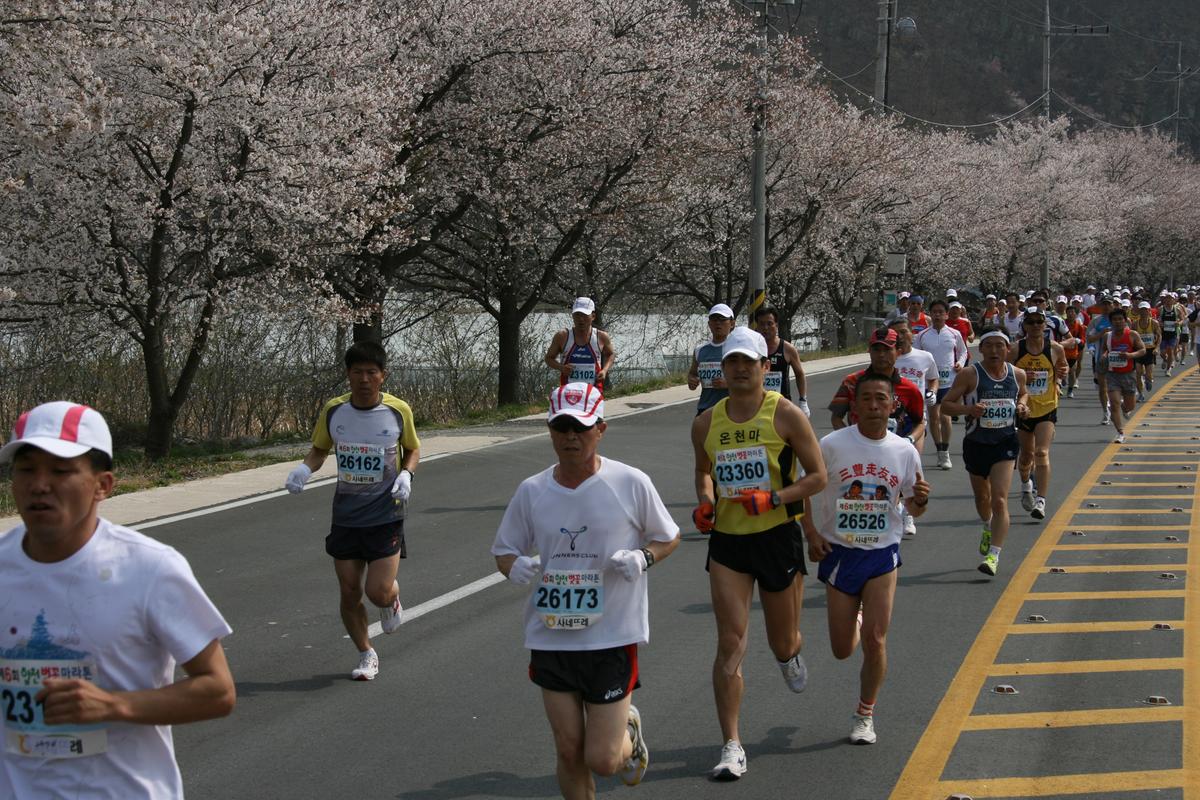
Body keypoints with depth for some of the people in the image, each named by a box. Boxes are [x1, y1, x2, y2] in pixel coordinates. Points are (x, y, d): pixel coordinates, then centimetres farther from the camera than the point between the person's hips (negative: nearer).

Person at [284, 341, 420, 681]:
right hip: (345, 515, 3)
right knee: (349, 592, 5)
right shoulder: (334, 411, -4)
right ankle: (367, 655, 26)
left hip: (386, 515, -3)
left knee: (378, 592, -11)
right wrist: (304, 468, -10)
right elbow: (320, 449, 11)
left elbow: (413, 449, 8)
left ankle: (393, 599, 27)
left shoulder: (399, 411, -9)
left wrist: (405, 475, -12)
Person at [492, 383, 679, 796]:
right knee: (568, 751, 5)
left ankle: (629, 730, 32)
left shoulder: (632, 483, -6)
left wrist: (642, 557, -14)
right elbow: (503, 550, 12)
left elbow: (668, 537, 7)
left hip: (613, 637, -3)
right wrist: (515, 566, -12)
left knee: (601, 760, -3)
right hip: (550, 636, 3)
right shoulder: (531, 491, 2)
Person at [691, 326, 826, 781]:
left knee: (782, 644, 13)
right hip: (727, 542, 2)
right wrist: (705, 502, 1)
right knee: (730, 644, -9)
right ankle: (732, 747, -6)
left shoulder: (785, 415, -7)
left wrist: (773, 498, -19)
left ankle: (790, 654, 53)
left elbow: (818, 476, -5)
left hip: (778, 537, -2)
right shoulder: (706, 424, 3)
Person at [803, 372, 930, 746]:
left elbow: (912, 507, 8)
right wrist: (811, 533, -12)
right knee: (842, 650, 6)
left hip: (882, 554, 0)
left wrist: (920, 501, -16)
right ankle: (851, 619, 44)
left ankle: (865, 715, 13)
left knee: (874, 640, -7)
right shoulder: (833, 445, -10)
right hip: (838, 552, 0)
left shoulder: (904, 451, -3)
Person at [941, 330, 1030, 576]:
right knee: (982, 497, 21)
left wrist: (1023, 405, 0)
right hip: (976, 443, 0)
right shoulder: (969, 375, -10)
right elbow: (946, 402, -8)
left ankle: (994, 555, -16)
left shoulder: (1017, 374, 1)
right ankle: (988, 528, 54)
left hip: (1005, 443, 0)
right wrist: (968, 409, -25)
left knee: (999, 500, -15)